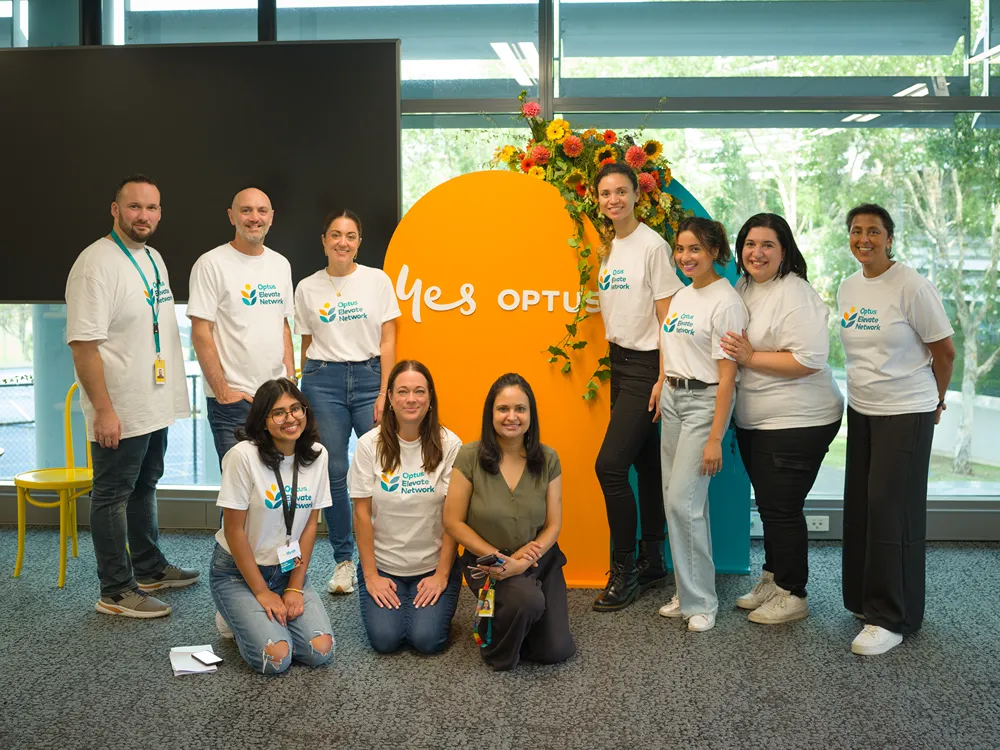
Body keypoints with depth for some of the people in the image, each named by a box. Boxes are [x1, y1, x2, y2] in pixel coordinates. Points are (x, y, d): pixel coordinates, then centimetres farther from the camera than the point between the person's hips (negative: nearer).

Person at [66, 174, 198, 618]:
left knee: (144, 487, 20)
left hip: (156, 405, 9)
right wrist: (103, 410, -24)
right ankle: (116, 591, 11)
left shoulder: (153, 259, 11)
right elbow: (83, 344, -21)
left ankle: (149, 569, 34)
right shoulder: (97, 263, -16)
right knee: (113, 496, 2)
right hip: (120, 412, -9)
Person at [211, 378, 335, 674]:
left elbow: (310, 524, 0)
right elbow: (234, 531, -16)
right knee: (276, 658, -22)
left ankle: (258, 619, 15)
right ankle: (237, 619, 11)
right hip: (239, 572, -4)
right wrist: (262, 593, -13)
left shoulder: (316, 455, -4)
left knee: (321, 651, -14)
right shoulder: (243, 456, -19)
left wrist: (295, 587, -5)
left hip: (288, 569, 5)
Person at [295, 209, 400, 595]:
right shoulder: (307, 288, 7)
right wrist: (307, 390, 8)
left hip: (370, 375, -1)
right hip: (323, 380, 1)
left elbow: (387, 340, 1)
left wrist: (384, 393, -6)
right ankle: (343, 560, 14)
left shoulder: (378, 280, 3)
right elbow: (307, 344, 12)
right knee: (334, 473, 2)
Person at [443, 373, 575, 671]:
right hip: (488, 561, -3)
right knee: (528, 599, -34)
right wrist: (498, 557, -15)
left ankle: (507, 618, 26)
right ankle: (491, 632, 1)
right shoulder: (471, 456, -14)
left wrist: (522, 562, -19)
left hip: (540, 560, 3)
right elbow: (453, 522, -9)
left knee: (557, 651, -5)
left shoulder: (548, 459, -6)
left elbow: (553, 524, -3)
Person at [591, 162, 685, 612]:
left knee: (609, 464, -11)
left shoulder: (652, 246, -12)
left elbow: (668, 318, -14)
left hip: (647, 366, -7)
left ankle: (624, 570, 2)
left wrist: (663, 378, -17)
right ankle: (652, 563, 23)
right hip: (619, 363, 7)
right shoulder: (608, 248, 11)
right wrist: (611, 360, 10)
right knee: (646, 464, 14)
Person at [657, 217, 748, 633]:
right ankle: (686, 591, 22)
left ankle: (700, 602, 3)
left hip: (705, 401, -8)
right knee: (675, 499, 10)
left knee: (683, 500, -11)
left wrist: (714, 438, -19)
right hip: (672, 398, 8)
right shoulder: (681, 295, 12)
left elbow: (727, 376, -17)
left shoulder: (725, 302, -13)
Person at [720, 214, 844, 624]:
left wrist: (750, 358, -23)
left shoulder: (795, 295, -18)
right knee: (768, 505, 19)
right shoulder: (742, 288, 8)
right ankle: (772, 580, 35)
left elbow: (810, 360, -26)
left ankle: (792, 595, 16)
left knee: (783, 509, 0)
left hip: (798, 423, -8)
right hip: (755, 421, 8)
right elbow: (731, 344, 24)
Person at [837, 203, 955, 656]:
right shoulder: (848, 289, 6)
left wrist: (935, 401, 5)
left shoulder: (911, 287, -14)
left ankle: (891, 619, 6)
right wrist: (865, 389, 16)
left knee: (892, 511, -4)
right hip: (860, 410, 6)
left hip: (906, 413, -6)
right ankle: (864, 598, 26)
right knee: (860, 507, 10)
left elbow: (944, 352, -7)